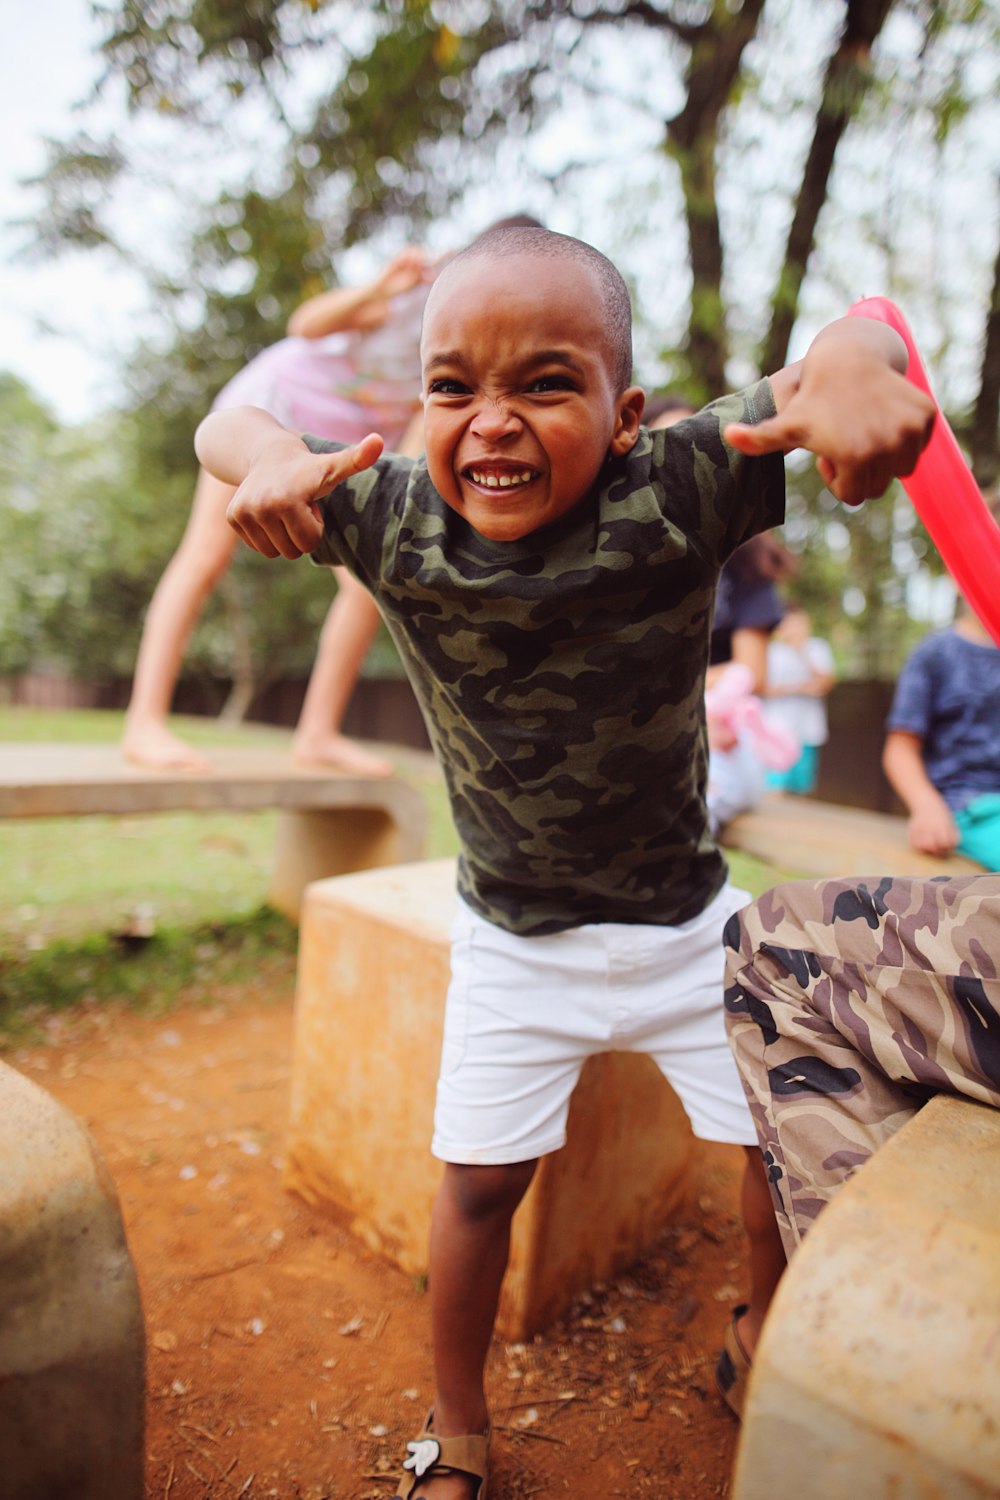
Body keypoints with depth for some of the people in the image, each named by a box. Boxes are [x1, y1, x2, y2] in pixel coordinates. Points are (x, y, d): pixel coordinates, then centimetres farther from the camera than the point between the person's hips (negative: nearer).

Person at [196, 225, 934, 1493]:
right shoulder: (393, 520, -17)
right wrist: (270, 463, -30)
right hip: (514, 945, 0)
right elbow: (226, 422, -6)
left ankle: (763, 1329, 51)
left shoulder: (675, 492, -22)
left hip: (690, 923, 1)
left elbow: (850, 340, -14)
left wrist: (853, 372, -38)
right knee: (478, 1182, 7)